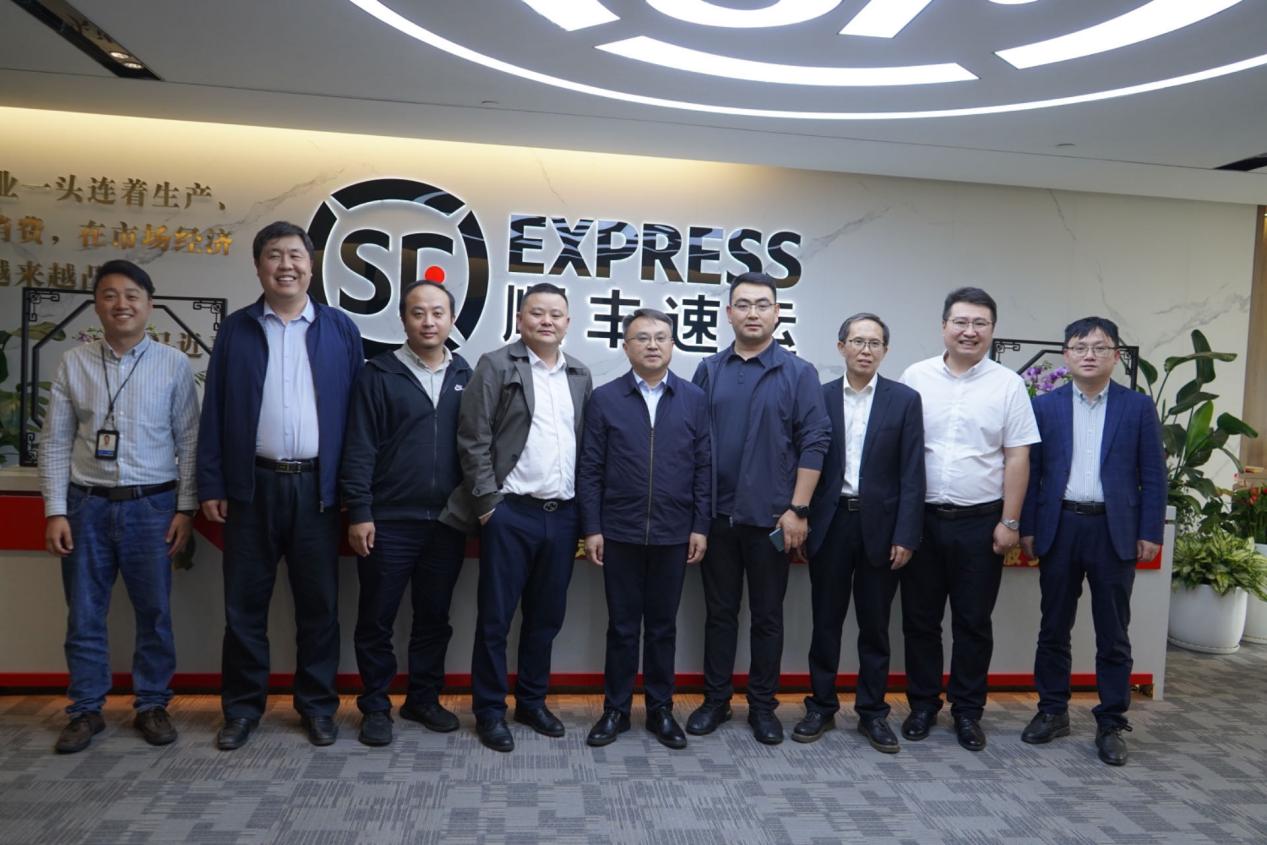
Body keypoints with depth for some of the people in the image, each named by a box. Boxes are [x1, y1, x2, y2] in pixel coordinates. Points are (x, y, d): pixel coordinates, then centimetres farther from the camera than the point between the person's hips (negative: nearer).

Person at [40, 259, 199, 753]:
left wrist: (185, 509, -3)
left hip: (152, 505, -1)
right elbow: (55, 442, 5)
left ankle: (152, 706, 21)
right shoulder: (74, 364, 4)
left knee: (154, 613, 6)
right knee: (84, 615, 9)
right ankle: (86, 710, 23)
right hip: (88, 504, 2)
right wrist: (55, 511, -1)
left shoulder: (173, 365, 0)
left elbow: (189, 441, 1)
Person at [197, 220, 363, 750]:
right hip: (252, 485, 1)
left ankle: (318, 706, 21)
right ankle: (242, 707, 23)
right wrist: (210, 485, 0)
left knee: (319, 603, 7)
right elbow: (214, 412, 5)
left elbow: (357, 409, 3)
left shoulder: (339, 329, 5)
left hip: (317, 486, 0)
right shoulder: (235, 330, 6)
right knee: (244, 603, 8)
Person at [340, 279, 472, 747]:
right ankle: (376, 706, 23)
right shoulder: (378, 374, -2)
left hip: (447, 523, 3)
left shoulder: (466, 377, 7)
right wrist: (359, 513, -10)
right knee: (376, 621, 7)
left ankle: (424, 699, 30)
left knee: (434, 618, 14)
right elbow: (359, 449, -5)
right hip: (388, 522, -3)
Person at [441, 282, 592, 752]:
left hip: (563, 514, 5)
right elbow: (473, 440, -6)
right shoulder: (496, 366, -2)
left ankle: (532, 701, 29)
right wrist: (487, 503, -10)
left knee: (546, 616, 13)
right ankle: (490, 711, 19)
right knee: (496, 618, 5)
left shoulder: (580, 376, 12)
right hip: (510, 513, -4)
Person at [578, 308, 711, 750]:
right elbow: (590, 470, 0)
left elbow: (704, 468, 3)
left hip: (673, 534, 1)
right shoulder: (604, 399, 1)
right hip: (620, 533, -1)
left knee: (663, 626, 12)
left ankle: (661, 709, 25)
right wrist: (591, 528, -5)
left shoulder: (694, 399, 4)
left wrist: (700, 526, -1)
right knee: (622, 626, 9)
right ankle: (616, 709, 23)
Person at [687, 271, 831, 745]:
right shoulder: (709, 371, 5)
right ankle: (716, 700, 25)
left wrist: (798, 510, -10)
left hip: (771, 517, -2)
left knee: (767, 614, 9)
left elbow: (814, 443, -5)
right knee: (719, 611, 12)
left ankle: (763, 706, 23)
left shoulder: (798, 373, -2)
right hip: (717, 515, 2)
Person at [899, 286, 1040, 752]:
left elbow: (1017, 458, -1)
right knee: (919, 619, 10)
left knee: (973, 622, 10)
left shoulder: (1007, 384, -1)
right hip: (920, 518, 1)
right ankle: (923, 704, 26)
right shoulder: (915, 377, 1)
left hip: (980, 522, -1)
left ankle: (968, 711, 25)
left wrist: (1010, 522, -5)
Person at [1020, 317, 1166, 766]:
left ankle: (1111, 724, 19)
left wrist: (1150, 533, -3)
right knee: (1054, 628, 10)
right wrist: (1027, 528, 0)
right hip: (1060, 527, 1)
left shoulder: (1138, 406, 2)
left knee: (1113, 634, 7)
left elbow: (1153, 475, 2)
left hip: (1115, 530, -1)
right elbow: (1031, 471, 3)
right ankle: (1052, 711, 24)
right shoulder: (1045, 406, 4)